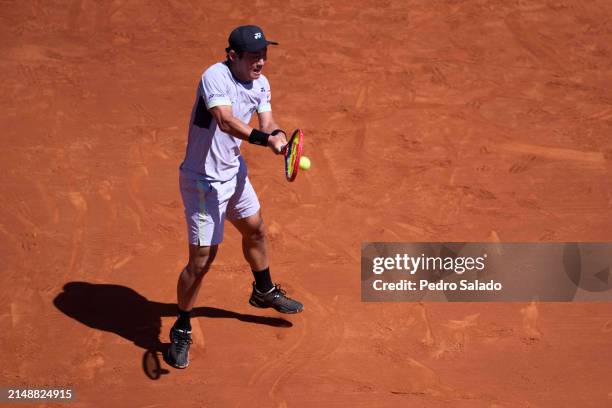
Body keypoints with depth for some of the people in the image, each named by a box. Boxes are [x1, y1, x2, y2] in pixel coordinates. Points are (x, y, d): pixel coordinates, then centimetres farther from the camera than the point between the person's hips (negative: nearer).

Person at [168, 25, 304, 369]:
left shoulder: (261, 83, 1)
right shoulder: (215, 77, -26)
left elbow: (266, 120, -8)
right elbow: (226, 121, -41)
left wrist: (277, 134, -32)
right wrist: (264, 138, -55)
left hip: (234, 172, 9)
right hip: (204, 180, -9)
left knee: (255, 230, 27)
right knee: (201, 259, -7)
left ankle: (264, 291, 54)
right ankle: (181, 331, 10)